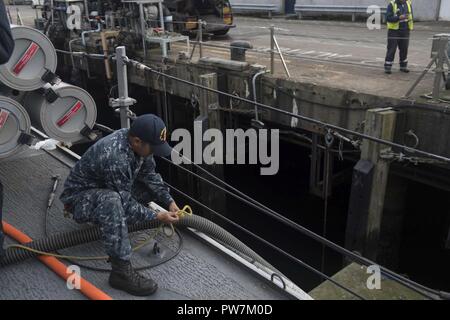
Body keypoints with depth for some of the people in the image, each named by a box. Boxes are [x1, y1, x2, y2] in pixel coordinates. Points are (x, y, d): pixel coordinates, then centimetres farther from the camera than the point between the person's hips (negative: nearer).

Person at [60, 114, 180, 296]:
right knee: (112, 201, -40)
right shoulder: (114, 157, -37)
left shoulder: (137, 142, -12)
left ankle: (109, 220, 14)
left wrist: (169, 202, -8)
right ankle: (121, 271, -34)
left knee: (153, 185, 1)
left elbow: (150, 175, 1)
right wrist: (156, 217, -24)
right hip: (80, 196, -8)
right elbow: (124, 203, -29)